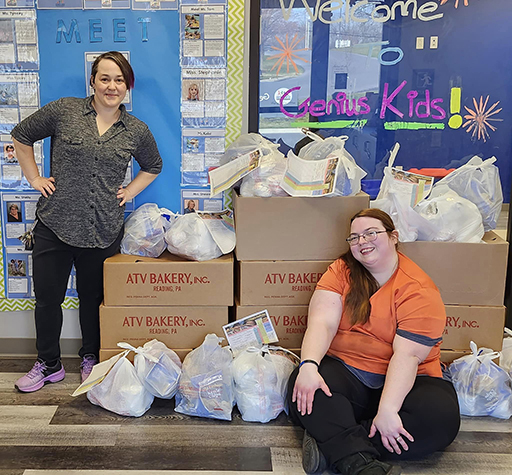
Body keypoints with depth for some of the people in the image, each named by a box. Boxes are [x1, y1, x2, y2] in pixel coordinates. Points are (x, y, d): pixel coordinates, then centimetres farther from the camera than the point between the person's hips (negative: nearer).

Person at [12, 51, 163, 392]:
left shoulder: (137, 131, 3)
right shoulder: (63, 111, -2)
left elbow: (153, 166, 21)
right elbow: (21, 136, 11)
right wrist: (35, 179, 4)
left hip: (103, 232, 0)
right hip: (54, 224, 0)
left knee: (93, 297, 14)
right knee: (47, 297, 9)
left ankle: (91, 359, 36)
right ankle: (48, 364, 30)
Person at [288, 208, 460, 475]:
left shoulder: (418, 290, -9)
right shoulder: (342, 271, 2)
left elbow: (407, 355, -18)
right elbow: (322, 322, -11)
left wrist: (388, 410, -29)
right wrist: (308, 365, -30)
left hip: (403, 381, -1)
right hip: (345, 371, 2)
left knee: (441, 416, -30)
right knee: (303, 387, -28)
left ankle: (329, 443, -28)